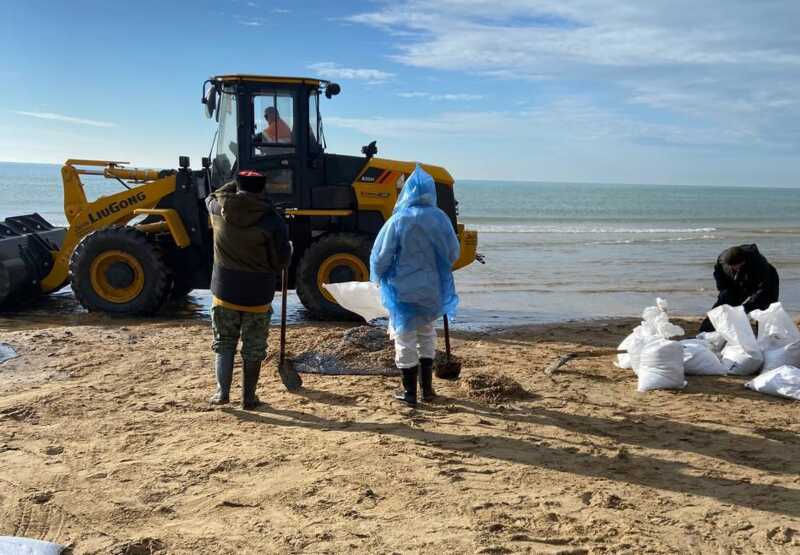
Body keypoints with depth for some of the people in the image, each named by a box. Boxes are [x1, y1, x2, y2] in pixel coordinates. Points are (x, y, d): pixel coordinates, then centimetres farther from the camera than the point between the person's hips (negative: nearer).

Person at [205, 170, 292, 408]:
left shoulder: (219, 210, -4)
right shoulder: (272, 220, -13)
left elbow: (212, 197, 23)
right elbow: (281, 261, -8)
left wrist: (237, 184, 27)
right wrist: (289, 249, 13)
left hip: (224, 292, 2)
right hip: (258, 296, -2)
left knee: (224, 343, 17)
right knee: (253, 349, 12)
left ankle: (222, 391, 7)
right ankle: (249, 397, 18)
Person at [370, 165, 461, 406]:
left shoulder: (398, 220, -14)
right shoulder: (439, 218, -6)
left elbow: (381, 256, -11)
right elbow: (453, 253, 1)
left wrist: (378, 277, 9)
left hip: (403, 289, -3)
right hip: (430, 288, 3)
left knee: (405, 337, 8)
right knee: (426, 333, 21)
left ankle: (409, 391, 13)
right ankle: (427, 387, 23)